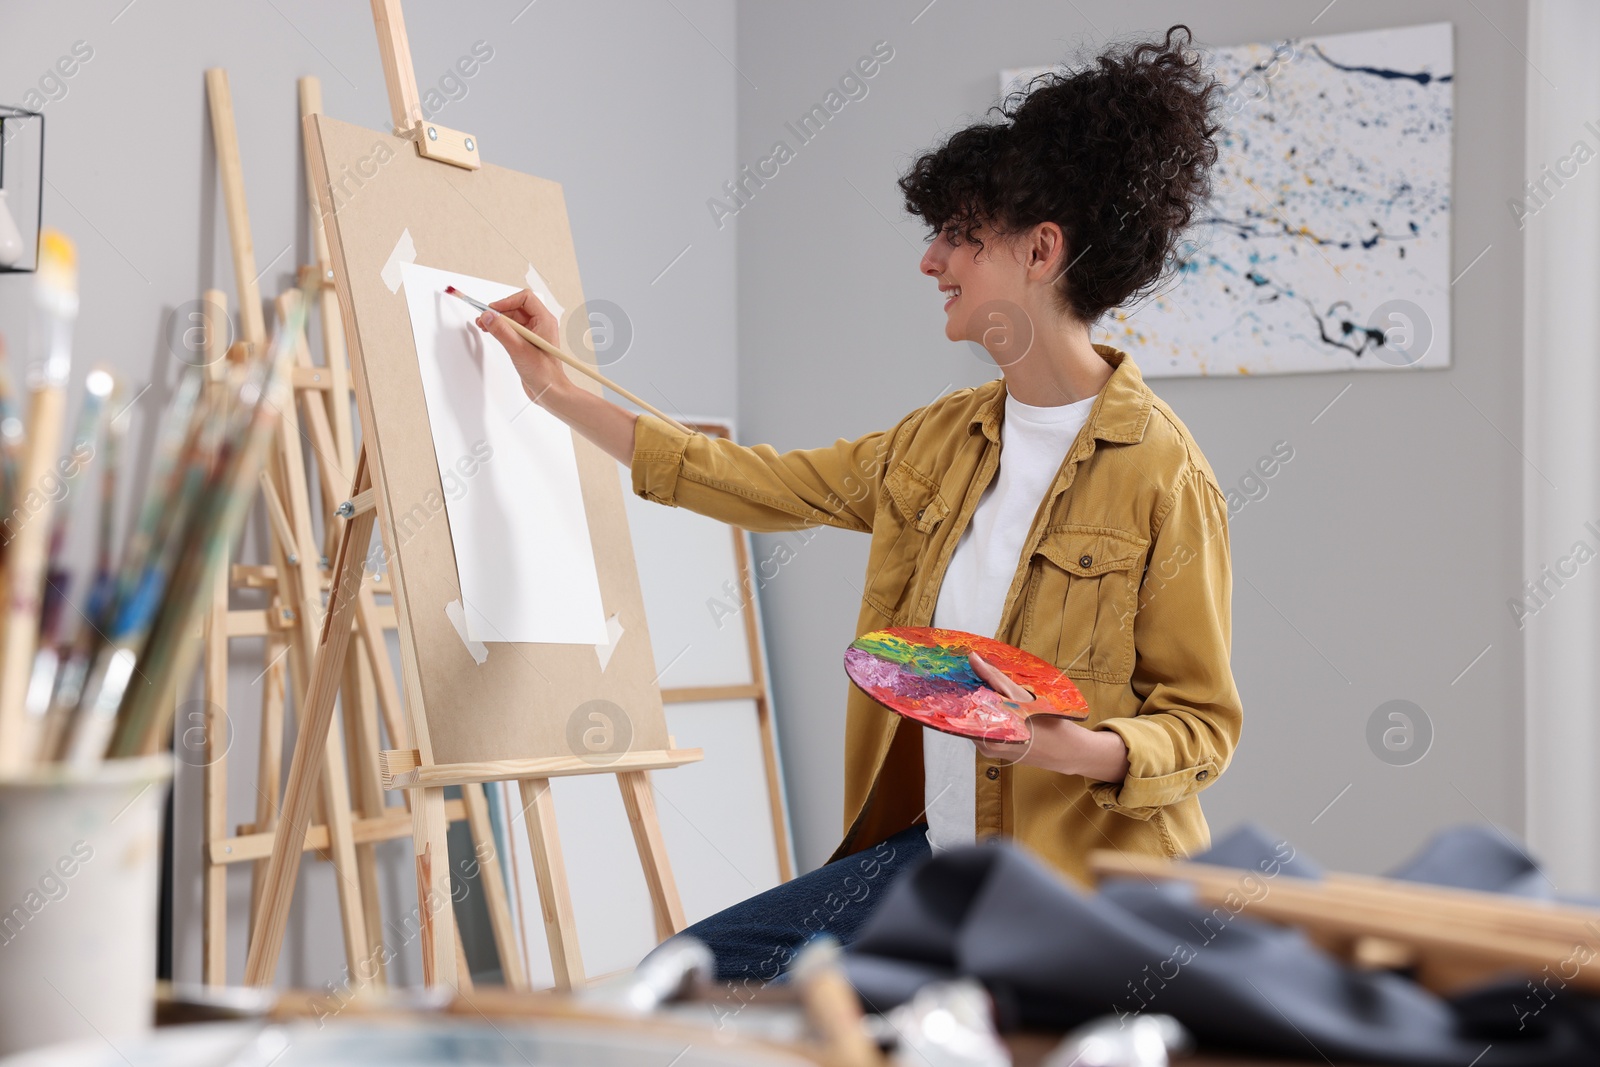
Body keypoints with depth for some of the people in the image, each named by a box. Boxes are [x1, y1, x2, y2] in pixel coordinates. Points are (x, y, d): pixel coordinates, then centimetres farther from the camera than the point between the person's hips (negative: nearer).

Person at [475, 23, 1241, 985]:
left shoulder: (1160, 473, -13)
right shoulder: (943, 441, 9)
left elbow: (1205, 724, -9)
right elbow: (752, 483, 18)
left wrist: (1079, 750, -29)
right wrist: (561, 392, 20)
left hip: (1077, 886, -7)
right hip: (929, 853, 7)